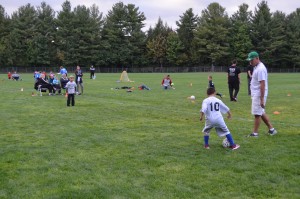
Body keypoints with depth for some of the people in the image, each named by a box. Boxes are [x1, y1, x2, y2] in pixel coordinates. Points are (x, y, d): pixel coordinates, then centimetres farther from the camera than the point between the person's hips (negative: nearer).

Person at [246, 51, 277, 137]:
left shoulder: (260, 69, -20)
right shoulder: (256, 67, 11)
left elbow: (262, 85, -23)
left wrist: (262, 99, -25)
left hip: (259, 95, -10)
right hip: (256, 94, 10)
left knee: (257, 114, -2)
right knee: (261, 113, 17)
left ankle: (255, 133, 7)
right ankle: (271, 129, 25)